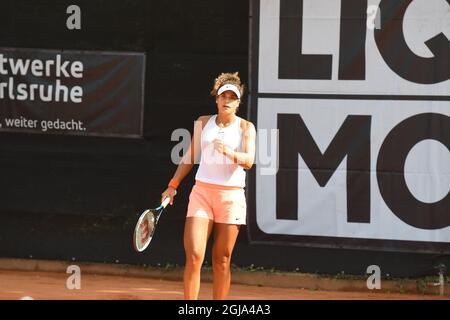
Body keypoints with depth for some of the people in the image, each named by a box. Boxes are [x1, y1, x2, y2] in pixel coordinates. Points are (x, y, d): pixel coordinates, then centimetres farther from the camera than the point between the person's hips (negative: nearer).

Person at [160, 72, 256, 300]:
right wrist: (173, 185, 12)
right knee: (193, 257, -11)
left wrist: (229, 153, -32)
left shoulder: (245, 127, 1)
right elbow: (190, 157, 18)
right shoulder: (203, 123, 10)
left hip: (231, 196, -1)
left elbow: (249, 161, -13)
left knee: (222, 260, 2)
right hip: (201, 193, 1)